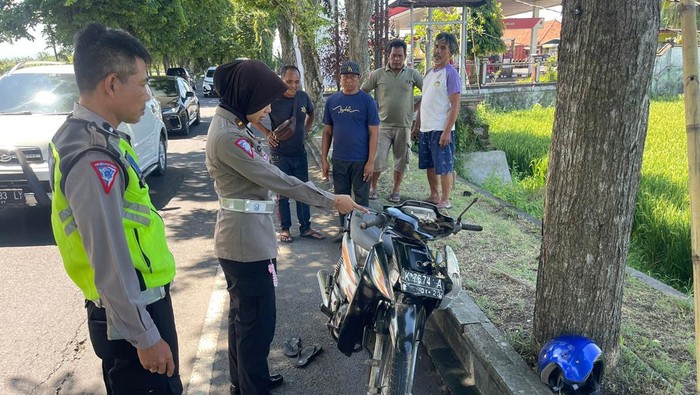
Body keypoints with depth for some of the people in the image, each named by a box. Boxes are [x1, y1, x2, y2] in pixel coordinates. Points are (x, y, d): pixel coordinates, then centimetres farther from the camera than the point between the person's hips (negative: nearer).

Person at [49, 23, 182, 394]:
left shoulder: (79, 134, 5)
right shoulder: (94, 159, -26)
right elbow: (109, 263, -26)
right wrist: (145, 337, -18)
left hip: (130, 306, 9)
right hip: (132, 313, -9)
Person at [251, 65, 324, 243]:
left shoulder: (303, 97, 0)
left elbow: (311, 114, 22)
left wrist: (306, 130, 9)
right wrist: (267, 132, -7)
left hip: (300, 153, 4)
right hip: (280, 155, -4)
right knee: (282, 194, 6)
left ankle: (305, 228, 21)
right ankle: (285, 229, 19)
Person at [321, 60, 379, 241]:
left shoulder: (367, 101, -5)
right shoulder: (332, 101, 6)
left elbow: (373, 133, -7)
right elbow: (327, 131, 10)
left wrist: (371, 161, -12)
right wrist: (324, 159, 6)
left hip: (361, 160, -4)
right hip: (338, 160, 4)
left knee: (361, 198, 6)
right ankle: (344, 229, 29)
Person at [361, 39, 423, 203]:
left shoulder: (412, 74, 3)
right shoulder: (377, 74, 1)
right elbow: (362, 93, 7)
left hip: (404, 126, 1)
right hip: (383, 125, -1)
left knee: (401, 162, 9)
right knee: (377, 160, -4)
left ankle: (396, 191, 24)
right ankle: (372, 187, 17)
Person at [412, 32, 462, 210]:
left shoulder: (451, 74, -9)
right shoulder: (430, 72, 15)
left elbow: (455, 106, -14)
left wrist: (447, 131, -19)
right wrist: (416, 125, 18)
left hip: (441, 130, -8)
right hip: (426, 129, 8)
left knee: (444, 167, 0)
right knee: (430, 165, 15)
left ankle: (445, 201, 9)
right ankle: (434, 196, 28)